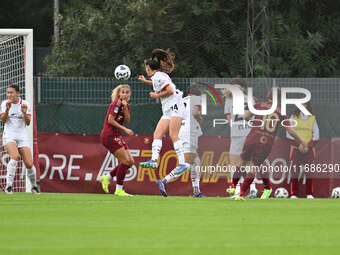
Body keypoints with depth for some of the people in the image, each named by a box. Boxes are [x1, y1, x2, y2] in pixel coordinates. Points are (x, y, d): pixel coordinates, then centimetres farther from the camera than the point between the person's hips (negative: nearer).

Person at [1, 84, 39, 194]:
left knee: (29, 164, -7)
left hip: (22, 136, 1)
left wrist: (24, 113, -22)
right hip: (9, 135, -1)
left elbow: (28, 123, -4)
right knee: (14, 157, -29)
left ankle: (34, 186, 18)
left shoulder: (25, 104, 1)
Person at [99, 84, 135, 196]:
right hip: (109, 136, -9)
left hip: (116, 136, 9)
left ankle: (107, 178, 15)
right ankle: (119, 190, -5)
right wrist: (125, 129, -17)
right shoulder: (117, 103, -12)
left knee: (130, 161, 6)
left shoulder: (126, 105, 14)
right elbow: (110, 120, -16)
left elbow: (127, 121, 2)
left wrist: (125, 107, -10)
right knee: (125, 161, -12)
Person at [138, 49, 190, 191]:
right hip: (168, 110, 10)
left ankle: (182, 163, -26)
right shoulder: (158, 76, 21)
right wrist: (145, 81, 45)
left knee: (173, 134, -19)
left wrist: (157, 95, -5)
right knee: (157, 134, -1)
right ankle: (154, 160, -12)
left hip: (175, 106, -10)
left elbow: (170, 90, -17)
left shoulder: (158, 76, -8)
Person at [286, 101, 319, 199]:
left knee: (309, 172, -2)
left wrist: (308, 146, -9)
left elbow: (316, 135, 5)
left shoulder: (312, 118, 7)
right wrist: (299, 145, -10)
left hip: (309, 149, 1)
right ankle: (294, 194, -4)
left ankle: (309, 194, 2)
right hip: (296, 148, -1)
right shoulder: (293, 117, 5)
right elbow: (289, 134, 1)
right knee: (294, 171, -6)